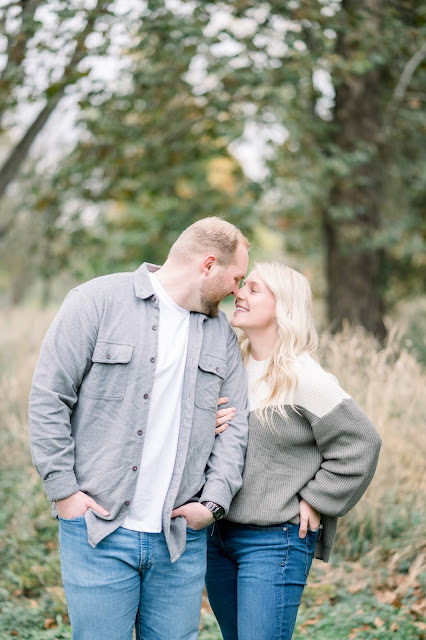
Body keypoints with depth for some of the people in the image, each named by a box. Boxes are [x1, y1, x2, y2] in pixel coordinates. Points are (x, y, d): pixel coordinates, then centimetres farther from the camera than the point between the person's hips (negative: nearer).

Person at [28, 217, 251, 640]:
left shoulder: (221, 331, 13)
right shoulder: (98, 301, -4)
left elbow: (235, 425, 13)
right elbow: (48, 398, -6)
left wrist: (214, 500, 0)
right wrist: (63, 489, -9)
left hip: (181, 539, 5)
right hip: (98, 531, -4)